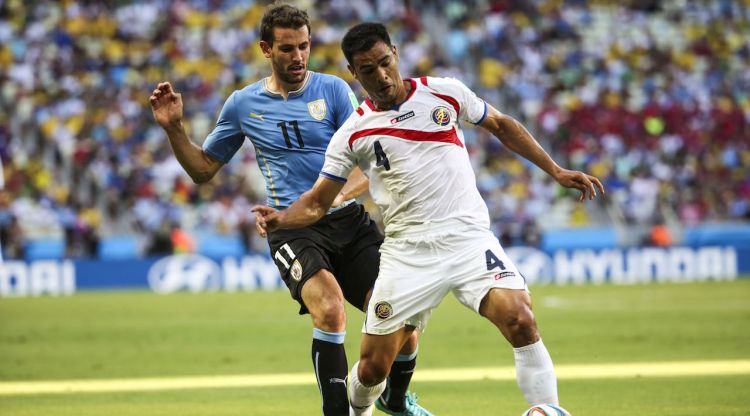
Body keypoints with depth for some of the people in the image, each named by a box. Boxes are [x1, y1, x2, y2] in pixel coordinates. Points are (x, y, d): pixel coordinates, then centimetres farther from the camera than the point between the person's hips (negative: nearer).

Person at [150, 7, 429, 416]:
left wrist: (337, 194, -24)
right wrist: (174, 128, 1)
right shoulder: (243, 103, 6)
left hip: (349, 219, 1)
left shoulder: (333, 90, 2)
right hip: (293, 229, -1)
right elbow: (203, 168, 18)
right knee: (329, 308, -31)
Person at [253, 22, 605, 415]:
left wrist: (556, 171, 15)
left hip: (468, 238, 0)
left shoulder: (444, 92, 4)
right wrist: (281, 218, -15)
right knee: (372, 368, 1)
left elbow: (501, 125, 18)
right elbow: (317, 202, 6)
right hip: (406, 252, 1)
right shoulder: (353, 133, 2)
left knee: (520, 320, -25)